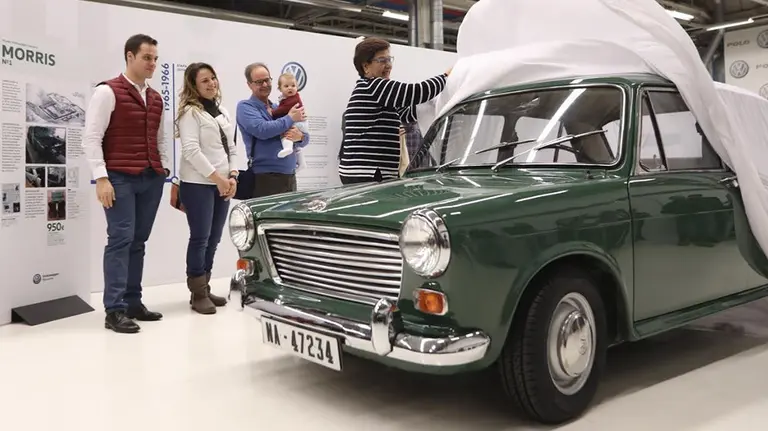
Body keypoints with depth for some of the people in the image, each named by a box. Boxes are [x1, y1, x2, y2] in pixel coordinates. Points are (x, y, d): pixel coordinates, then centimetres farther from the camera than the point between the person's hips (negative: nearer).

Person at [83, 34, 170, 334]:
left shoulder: (156, 99, 17)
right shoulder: (108, 92, -4)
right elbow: (91, 138, -9)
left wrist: (165, 170, 13)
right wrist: (101, 178, -15)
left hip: (151, 179, 6)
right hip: (120, 178, -6)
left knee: (138, 241, 8)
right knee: (121, 239, -8)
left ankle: (133, 303, 14)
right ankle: (114, 310, -5)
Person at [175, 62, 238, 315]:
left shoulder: (223, 112, 16)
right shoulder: (190, 112, -5)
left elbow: (231, 147, 16)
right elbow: (191, 150, -14)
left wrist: (232, 176, 1)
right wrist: (217, 178, -15)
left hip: (223, 184, 7)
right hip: (198, 184, -7)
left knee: (213, 239, 9)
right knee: (200, 238, -5)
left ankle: (204, 289, 19)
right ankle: (198, 294, 3)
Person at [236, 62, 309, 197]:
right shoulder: (245, 107, -1)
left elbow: (305, 139, 16)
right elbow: (262, 130, -20)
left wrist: (299, 136, -9)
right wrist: (290, 118, -8)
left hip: (290, 176, 6)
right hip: (265, 177, -6)